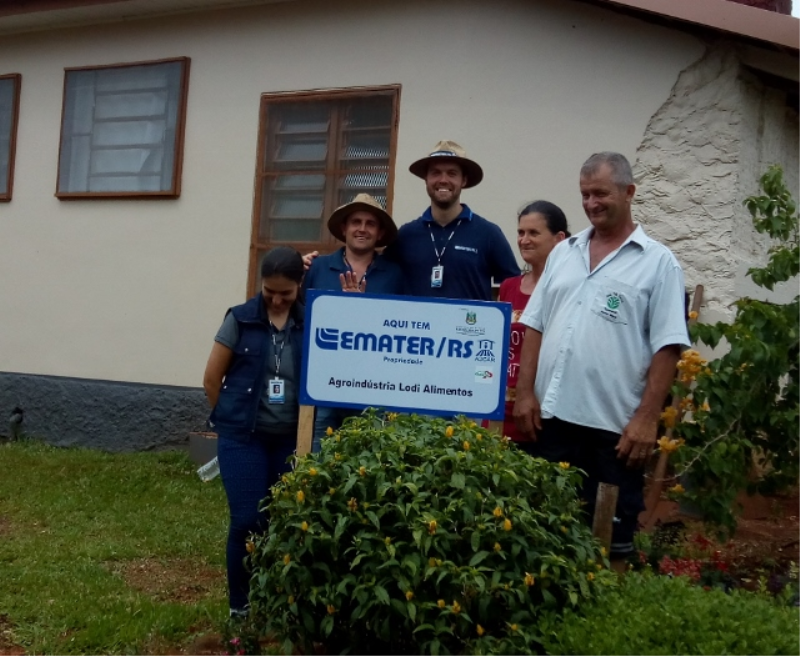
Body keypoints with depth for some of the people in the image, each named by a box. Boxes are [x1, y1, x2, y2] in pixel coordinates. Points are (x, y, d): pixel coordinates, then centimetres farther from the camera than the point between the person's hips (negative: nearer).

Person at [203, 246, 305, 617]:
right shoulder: (241, 319, -3)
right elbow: (212, 379, 2)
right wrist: (232, 418, 7)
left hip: (291, 438, 2)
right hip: (244, 437, -1)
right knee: (247, 521, -2)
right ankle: (240, 603, 15)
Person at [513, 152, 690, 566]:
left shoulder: (657, 262, -1)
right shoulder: (563, 252, 13)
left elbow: (667, 347, -6)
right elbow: (535, 327, 12)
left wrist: (647, 418, -12)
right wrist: (525, 392, 3)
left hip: (615, 423, -4)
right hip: (553, 415, 4)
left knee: (611, 531, 6)